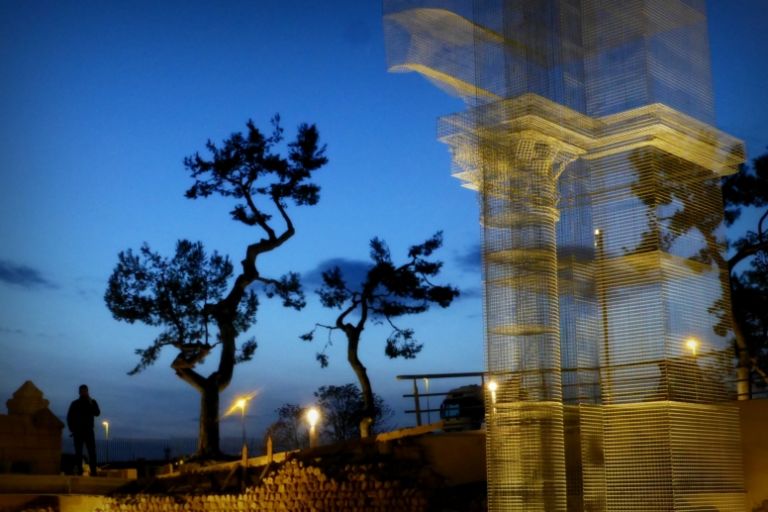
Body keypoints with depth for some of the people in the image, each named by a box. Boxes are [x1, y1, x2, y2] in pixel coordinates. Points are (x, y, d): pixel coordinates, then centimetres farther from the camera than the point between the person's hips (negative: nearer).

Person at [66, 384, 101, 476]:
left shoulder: (92, 402, 9)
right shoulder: (75, 404, 8)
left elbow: (97, 413, -5)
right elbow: (69, 417, 9)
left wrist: (91, 404, -17)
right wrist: (72, 429, -1)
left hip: (89, 431, 0)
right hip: (78, 431, 0)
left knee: (92, 452, -10)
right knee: (78, 452, -1)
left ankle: (93, 472, -13)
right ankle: (79, 471, 1)